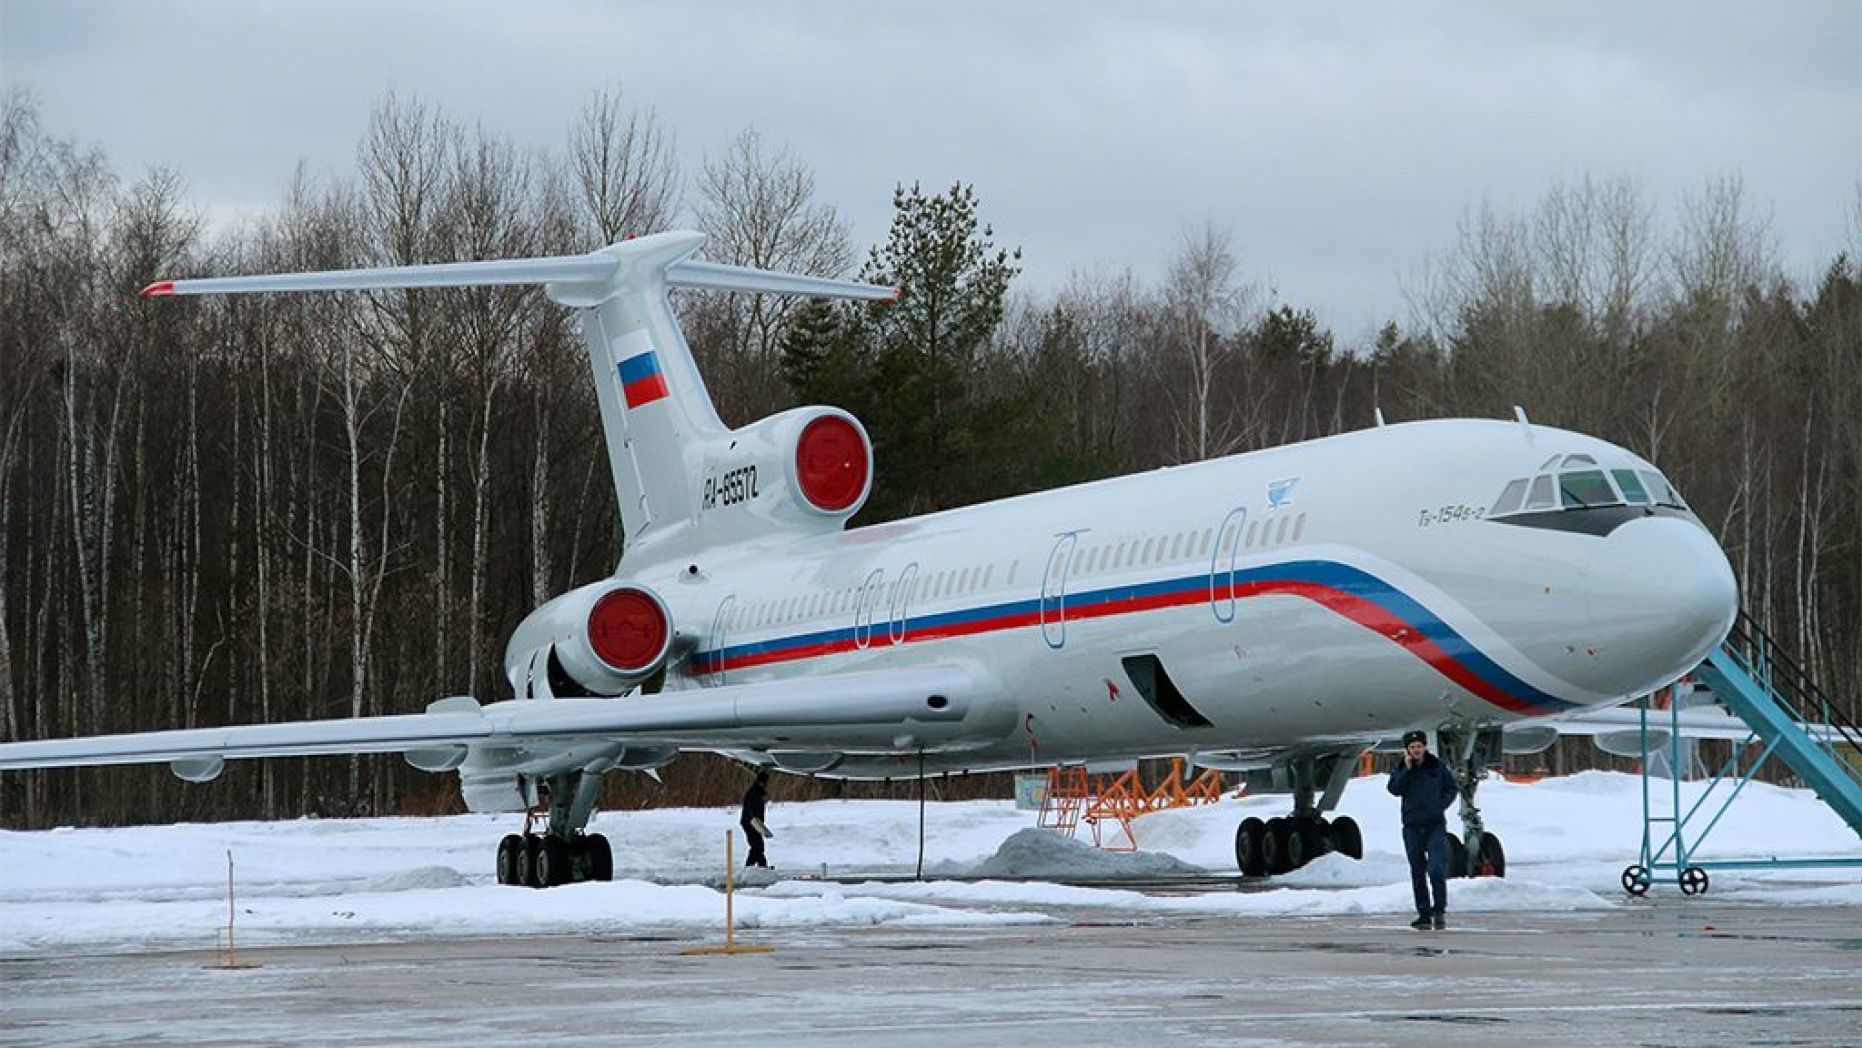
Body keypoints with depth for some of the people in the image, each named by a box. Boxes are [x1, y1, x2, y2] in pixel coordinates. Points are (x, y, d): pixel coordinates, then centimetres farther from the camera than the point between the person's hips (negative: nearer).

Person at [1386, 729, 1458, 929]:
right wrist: (1407, 769, -13)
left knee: (1437, 869, -15)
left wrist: (1441, 805, -5)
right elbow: (1395, 790, -9)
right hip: (1412, 826, 2)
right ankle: (1424, 914, 10)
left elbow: (1452, 789, 11)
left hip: (1436, 825, -2)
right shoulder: (1401, 769, 6)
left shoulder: (1437, 767, 4)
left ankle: (1440, 910, -5)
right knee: (1418, 873, 5)